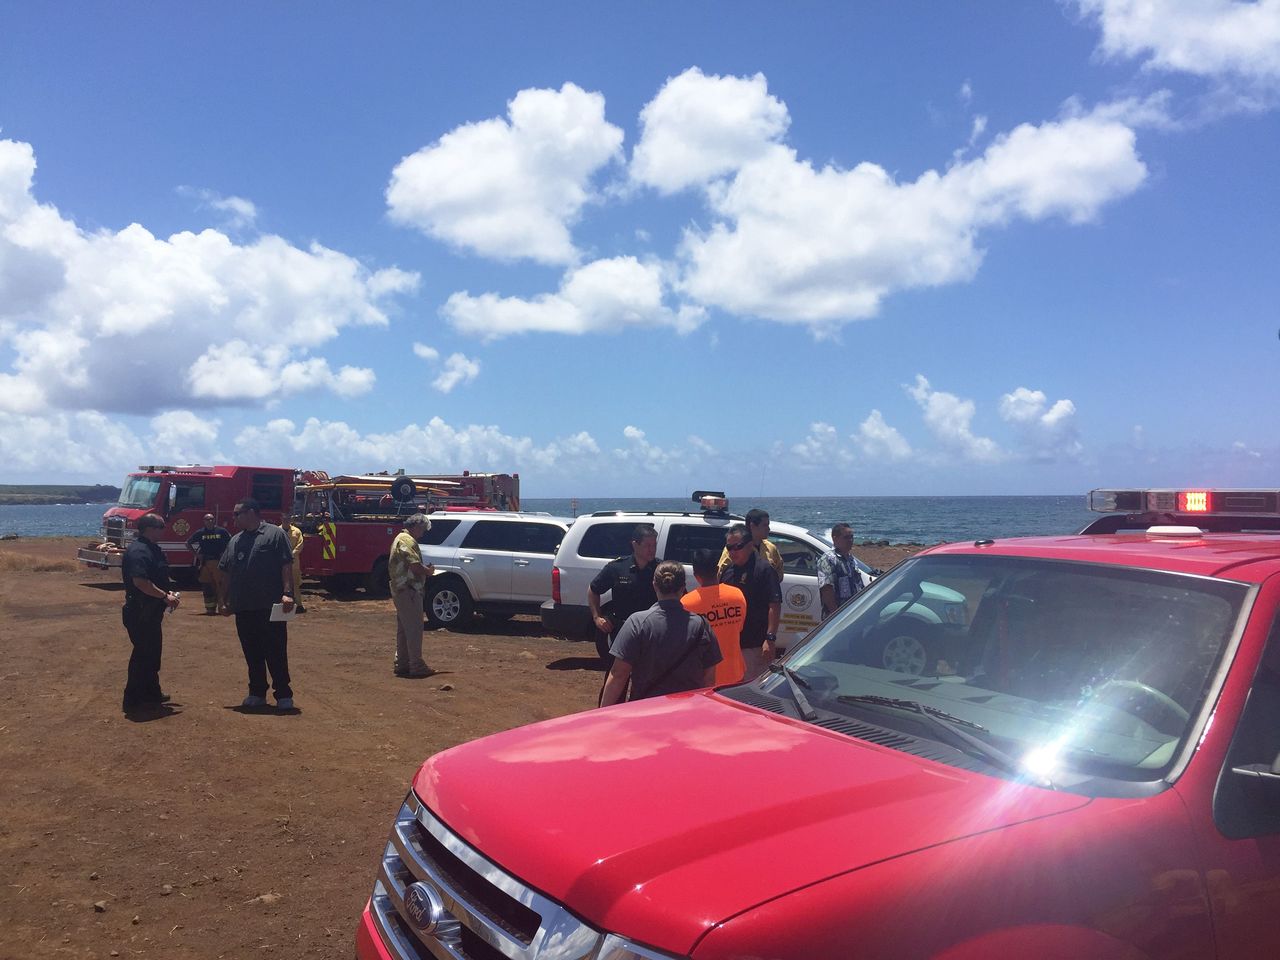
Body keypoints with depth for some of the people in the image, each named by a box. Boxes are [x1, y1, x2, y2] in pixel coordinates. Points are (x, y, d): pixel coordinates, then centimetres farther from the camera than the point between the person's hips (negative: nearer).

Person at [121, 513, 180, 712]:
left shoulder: (150, 549, 15)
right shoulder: (138, 551, -19)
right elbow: (140, 581, -29)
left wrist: (166, 595, 13)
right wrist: (165, 596, -25)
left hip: (151, 612, 11)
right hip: (140, 613, -11)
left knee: (151, 653, 18)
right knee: (142, 653, -5)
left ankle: (152, 693, 29)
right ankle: (133, 700, 3)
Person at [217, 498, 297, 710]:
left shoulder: (275, 534, -3)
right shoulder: (235, 541, 16)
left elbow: (286, 566, -9)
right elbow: (228, 573, 20)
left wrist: (287, 593, -18)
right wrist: (224, 600, 15)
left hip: (270, 607, -6)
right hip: (243, 608, 6)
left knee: (276, 652, -2)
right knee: (252, 653, 11)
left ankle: (283, 695, 5)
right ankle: (257, 693, 21)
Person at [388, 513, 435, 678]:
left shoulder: (400, 538, 19)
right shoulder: (408, 540, -15)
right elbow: (415, 566, -24)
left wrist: (425, 569, 10)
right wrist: (429, 570, -6)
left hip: (400, 590, 11)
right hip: (408, 590, -11)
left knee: (403, 629, 15)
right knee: (414, 629, -6)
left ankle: (401, 664, 20)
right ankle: (416, 666, -3)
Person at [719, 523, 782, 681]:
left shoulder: (763, 569, -9)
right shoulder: (727, 571, 12)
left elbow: (775, 605, -15)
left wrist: (770, 638, -21)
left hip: (755, 646, -7)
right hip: (729, 643, 7)